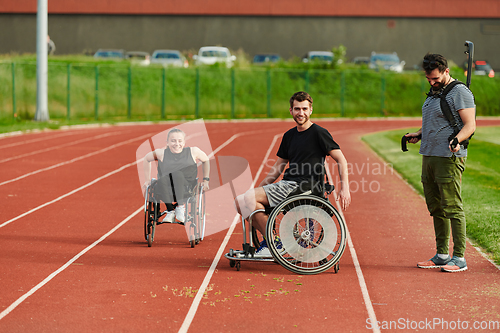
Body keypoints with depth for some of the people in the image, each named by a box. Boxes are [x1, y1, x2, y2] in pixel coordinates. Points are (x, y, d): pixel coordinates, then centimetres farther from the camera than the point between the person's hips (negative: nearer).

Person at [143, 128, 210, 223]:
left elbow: (206, 160, 23)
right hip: (167, 192, 1)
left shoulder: (193, 151, 4)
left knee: (177, 174, -34)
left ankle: (181, 206, -23)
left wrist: (205, 180, 19)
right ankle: (171, 210, -19)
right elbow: (147, 159, 22)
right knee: (163, 180, -36)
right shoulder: (162, 154, 4)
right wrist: (148, 179, 22)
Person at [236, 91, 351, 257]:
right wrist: (259, 189, 17)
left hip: (301, 187, -8)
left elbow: (341, 160, -6)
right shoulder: (289, 136, 18)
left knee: (249, 199, -22)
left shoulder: (319, 133, -3)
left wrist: (345, 188, -18)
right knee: (241, 202, -7)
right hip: (286, 184, 8)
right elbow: (277, 168, 24)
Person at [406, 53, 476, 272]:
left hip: (449, 158, -9)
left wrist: (457, 139, -33)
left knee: (452, 208, -9)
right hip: (428, 156, 9)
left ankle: (459, 258, -5)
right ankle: (442, 255, 18)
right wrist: (418, 135, 16)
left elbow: (470, 125, -16)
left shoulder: (460, 92, -9)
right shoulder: (433, 93, 18)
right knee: (436, 208, 11)